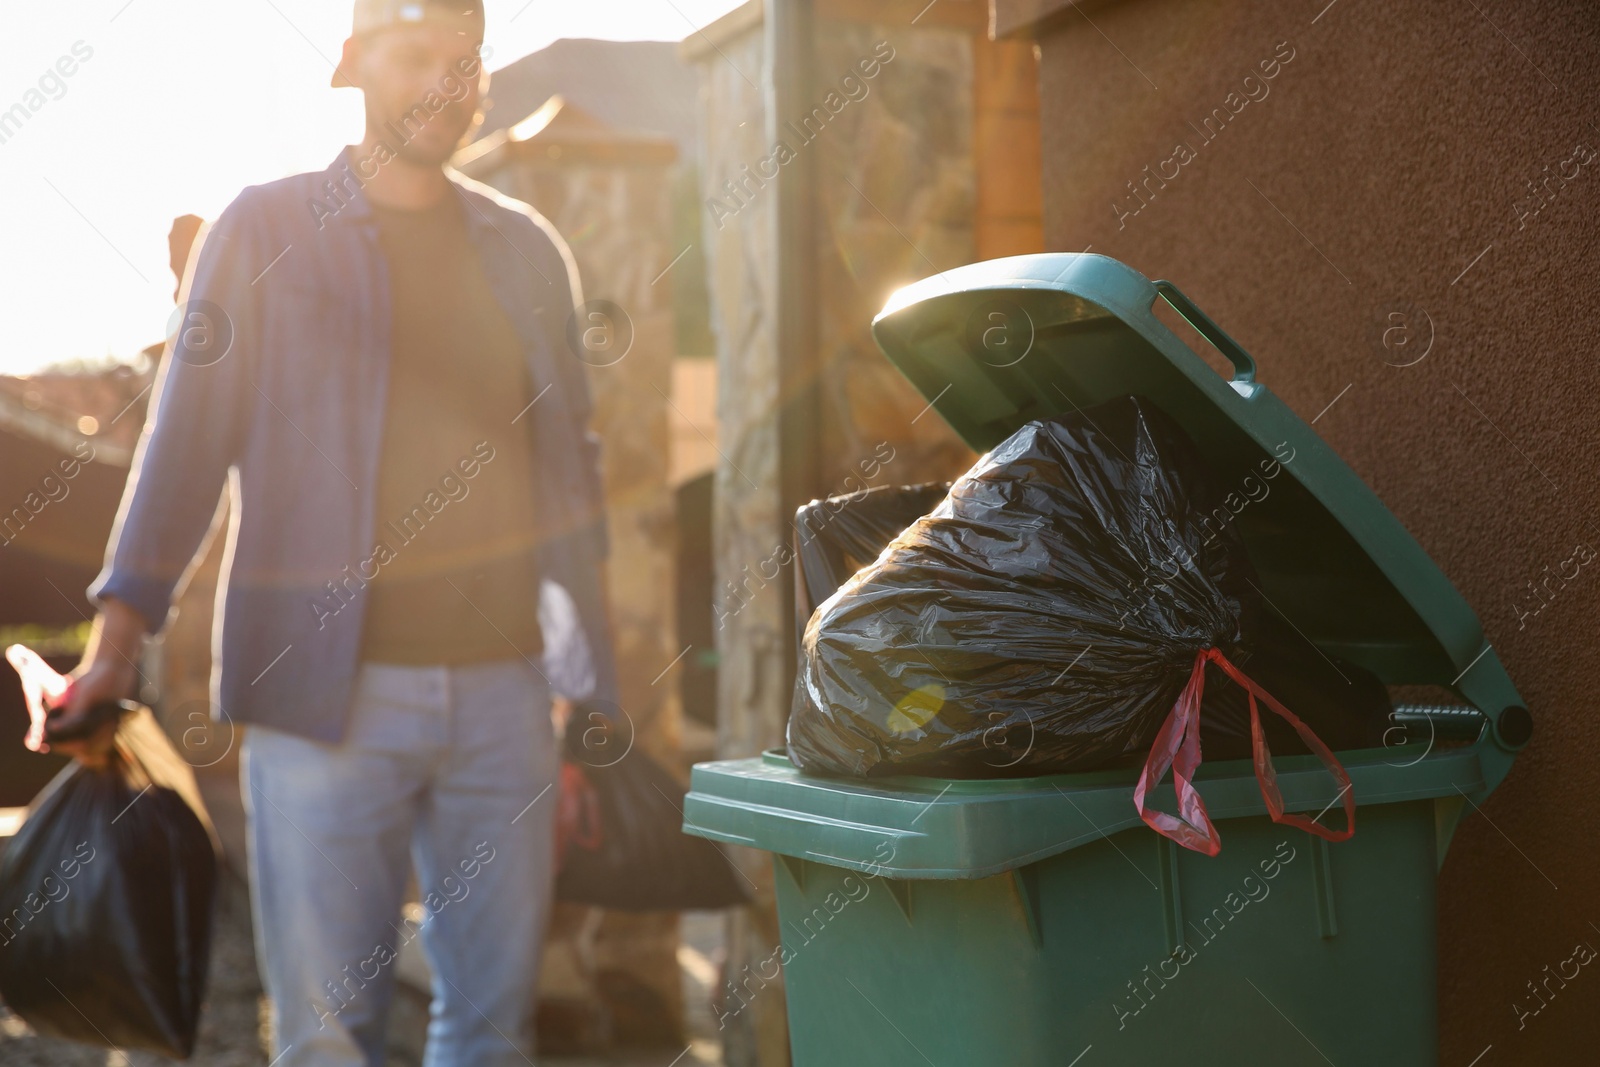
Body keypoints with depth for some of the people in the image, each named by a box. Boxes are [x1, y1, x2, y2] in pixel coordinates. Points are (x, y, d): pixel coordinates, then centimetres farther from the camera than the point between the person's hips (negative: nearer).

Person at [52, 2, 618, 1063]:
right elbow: (186, 439, 2)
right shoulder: (265, 229, 5)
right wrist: (119, 634, -8)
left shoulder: (528, 249, 14)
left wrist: (584, 694, 13)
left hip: (504, 685, 3)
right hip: (328, 691, -3)